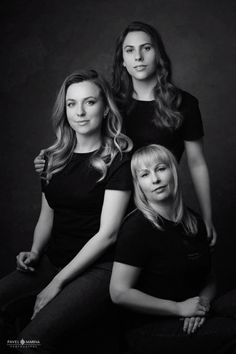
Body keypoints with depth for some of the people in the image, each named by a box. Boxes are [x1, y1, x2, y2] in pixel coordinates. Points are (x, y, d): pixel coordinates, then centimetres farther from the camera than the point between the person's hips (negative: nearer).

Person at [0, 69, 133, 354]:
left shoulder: (118, 160, -7)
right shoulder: (54, 157, 11)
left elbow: (107, 233, -12)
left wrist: (57, 283, -13)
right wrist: (35, 252, 0)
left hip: (97, 268, -6)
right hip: (52, 261, 6)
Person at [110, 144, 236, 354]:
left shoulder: (195, 223, 8)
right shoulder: (136, 228, -13)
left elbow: (209, 280, 18)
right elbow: (119, 293, -16)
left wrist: (204, 303, -5)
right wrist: (180, 308, -13)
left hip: (193, 322, 6)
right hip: (150, 330, -6)